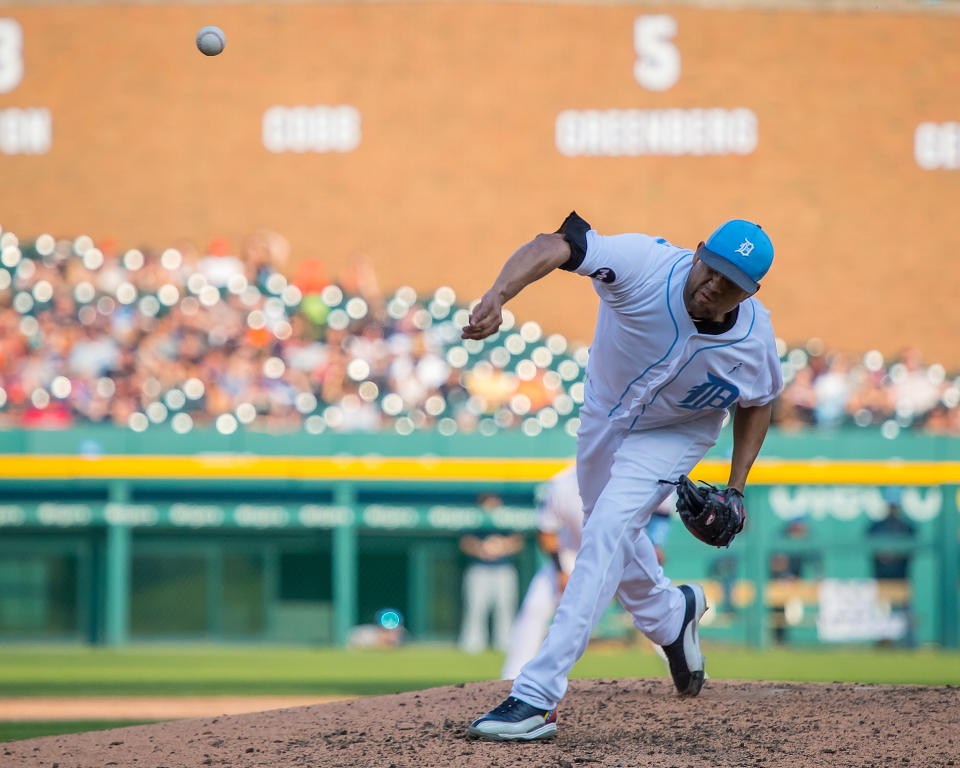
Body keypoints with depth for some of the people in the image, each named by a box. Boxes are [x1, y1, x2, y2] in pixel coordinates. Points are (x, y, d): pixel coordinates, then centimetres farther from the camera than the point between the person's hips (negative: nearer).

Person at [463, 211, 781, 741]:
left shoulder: (754, 339, -27)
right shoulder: (646, 265, -36)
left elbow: (758, 401, -4)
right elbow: (554, 246, -52)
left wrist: (736, 489, -11)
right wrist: (498, 295, -71)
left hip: (674, 435, -3)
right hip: (604, 414, 3)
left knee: (608, 532, -23)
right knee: (607, 534, 22)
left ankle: (537, 696, -27)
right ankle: (670, 614, 55)